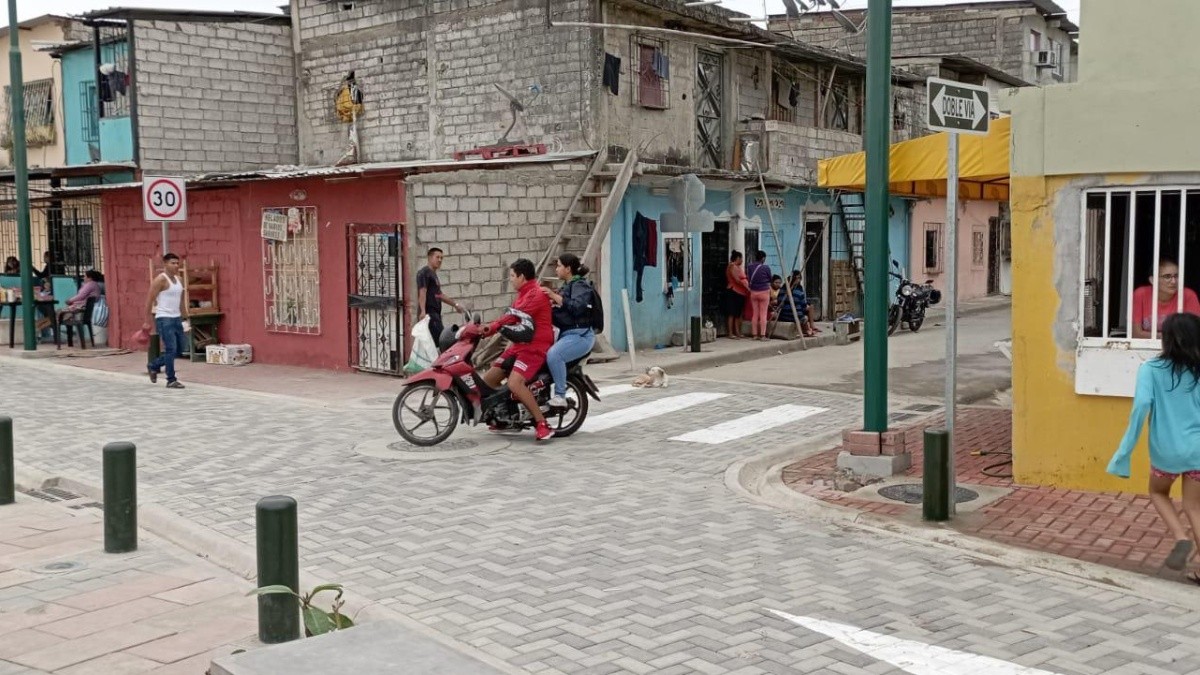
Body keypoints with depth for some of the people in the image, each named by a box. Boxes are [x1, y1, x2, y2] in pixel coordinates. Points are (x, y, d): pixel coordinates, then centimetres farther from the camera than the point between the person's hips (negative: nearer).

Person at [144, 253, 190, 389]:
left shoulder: (179, 280, 13)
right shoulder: (160, 280, -10)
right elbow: (149, 302, -10)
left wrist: (185, 317, 15)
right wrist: (150, 323, -11)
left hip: (177, 318, 8)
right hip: (164, 319, -8)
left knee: (179, 349, 11)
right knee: (171, 349, -10)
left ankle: (153, 365, 29)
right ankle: (171, 380, -3)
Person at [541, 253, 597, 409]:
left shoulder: (580, 285, -7)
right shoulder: (567, 286, 22)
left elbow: (577, 307, -26)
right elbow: (560, 313, 20)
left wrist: (554, 296, -24)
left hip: (580, 334, -10)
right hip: (567, 334, 10)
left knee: (553, 355, -33)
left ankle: (560, 396, -28)